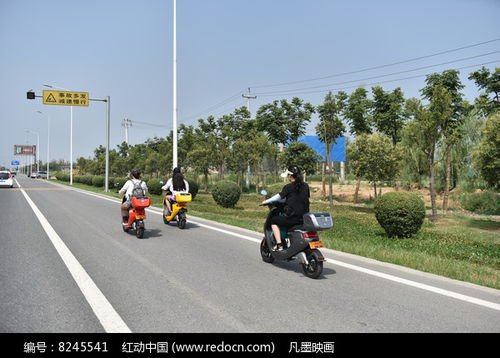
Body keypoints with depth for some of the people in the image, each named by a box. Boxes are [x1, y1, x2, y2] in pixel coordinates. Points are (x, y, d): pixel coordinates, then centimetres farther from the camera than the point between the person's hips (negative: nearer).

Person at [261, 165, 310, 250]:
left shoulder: (288, 187, -7)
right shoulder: (305, 186, 8)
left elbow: (279, 197, 0)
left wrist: (266, 201, 16)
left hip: (293, 218, -6)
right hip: (305, 219, 6)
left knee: (273, 220, 13)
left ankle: (279, 245, 4)